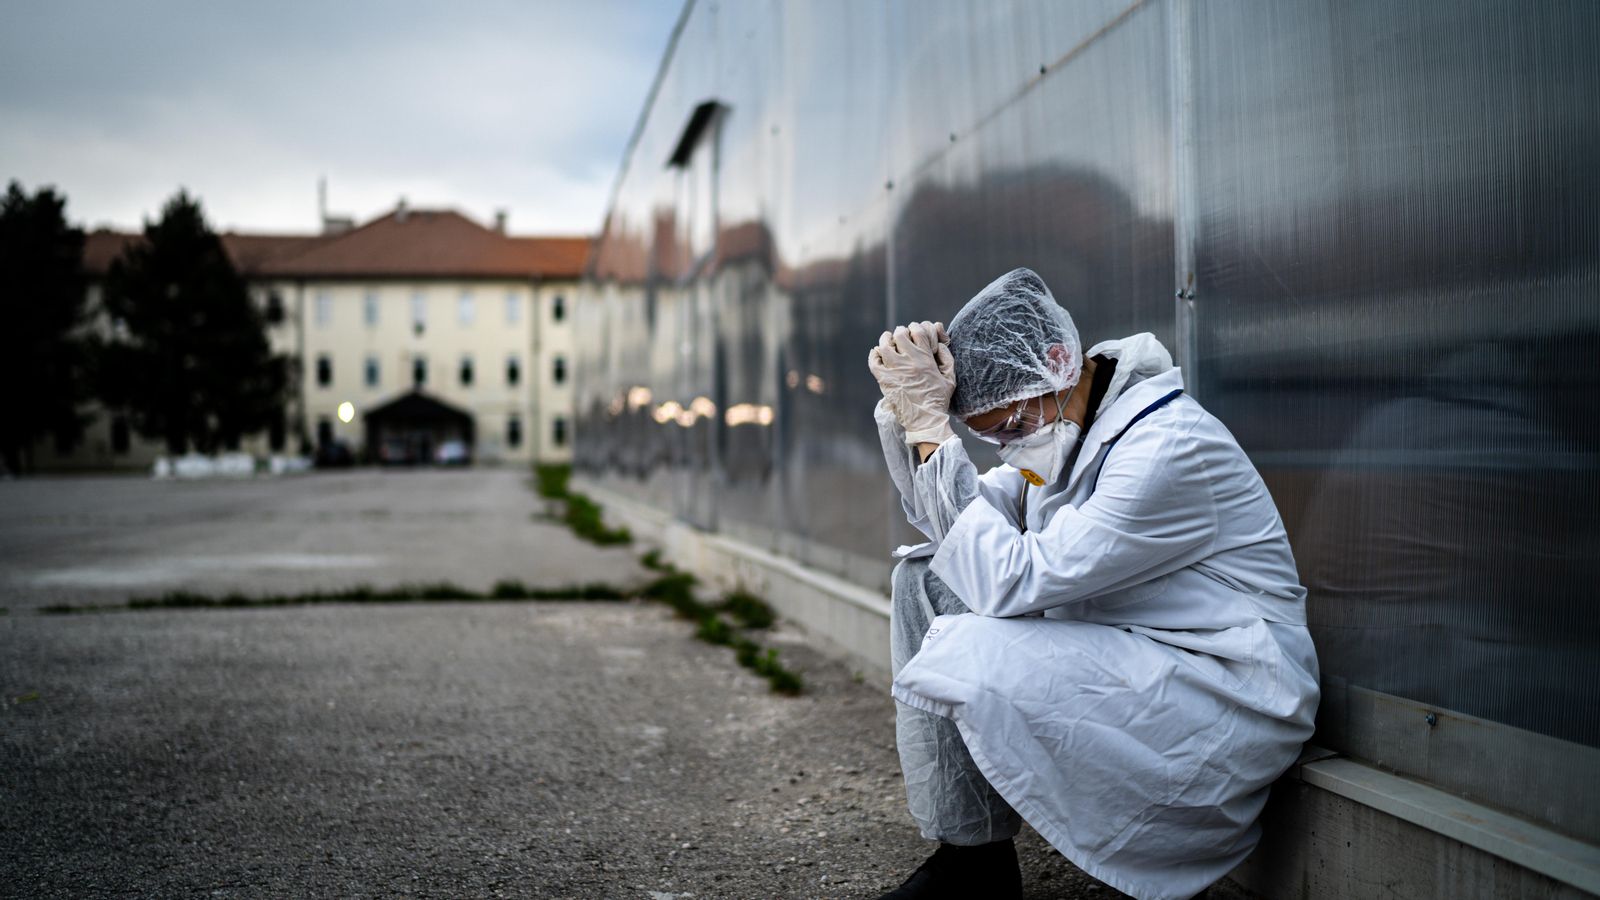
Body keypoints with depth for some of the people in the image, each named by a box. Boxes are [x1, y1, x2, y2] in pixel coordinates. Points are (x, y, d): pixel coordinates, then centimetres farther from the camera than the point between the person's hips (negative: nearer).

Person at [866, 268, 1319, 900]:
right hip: (1115, 653, 9)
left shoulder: (1168, 447, -24)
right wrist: (909, 408, -7)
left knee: (963, 656, -27)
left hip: (1229, 697, -9)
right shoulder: (1059, 421, 4)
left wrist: (929, 422, -27)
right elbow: (948, 526, 7)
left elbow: (1011, 581, -29)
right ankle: (956, 848, 1)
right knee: (925, 577, 1)